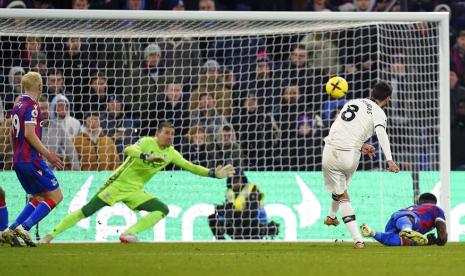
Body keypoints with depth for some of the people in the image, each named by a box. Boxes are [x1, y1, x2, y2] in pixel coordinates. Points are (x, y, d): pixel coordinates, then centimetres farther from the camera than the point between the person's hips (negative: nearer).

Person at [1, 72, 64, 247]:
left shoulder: (18, 104, 14)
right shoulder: (32, 105, -13)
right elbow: (29, 134, -20)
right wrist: (48, 155, -17)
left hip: (18, 160, 9)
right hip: (31, 159, -9)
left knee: (38, 197, 18)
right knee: (56, 196, -4)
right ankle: (24, 227, -17)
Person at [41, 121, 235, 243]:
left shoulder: (171, 154, 5)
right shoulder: (147, 142, -13)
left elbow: (190, 167, 8)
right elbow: (128, 150, -32)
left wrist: (214, 174, -1)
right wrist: (146, 156, -48)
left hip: (135, 191, 6)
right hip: (118, 184, -6)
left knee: (163, 210, -10)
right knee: (87, 211, -10)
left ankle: (128, 234, -14)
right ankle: (51, 235, -2)